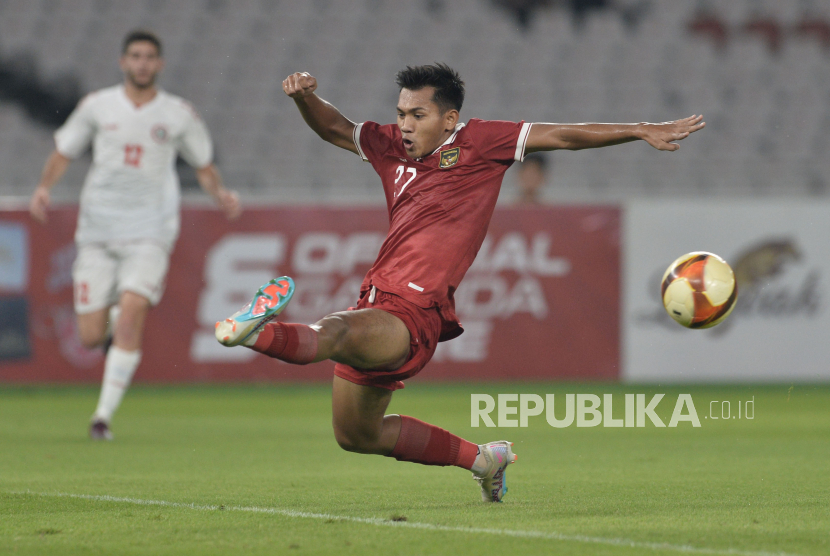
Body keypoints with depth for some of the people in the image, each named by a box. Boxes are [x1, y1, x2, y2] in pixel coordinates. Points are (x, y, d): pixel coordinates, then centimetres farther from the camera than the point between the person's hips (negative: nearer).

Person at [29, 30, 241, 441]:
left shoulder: (179, 114, 4)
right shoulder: (97, 106, 4)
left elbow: (204, 166, 15)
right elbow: (63, 153, 11)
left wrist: (221, 194, -5)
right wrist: (44, 187, -7)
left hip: (149, 237, -1)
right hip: (97, 233, 1)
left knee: (131, 316, -22)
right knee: (91, 338, -3)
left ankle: (104, 414, -17)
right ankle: (113, 323, 36)